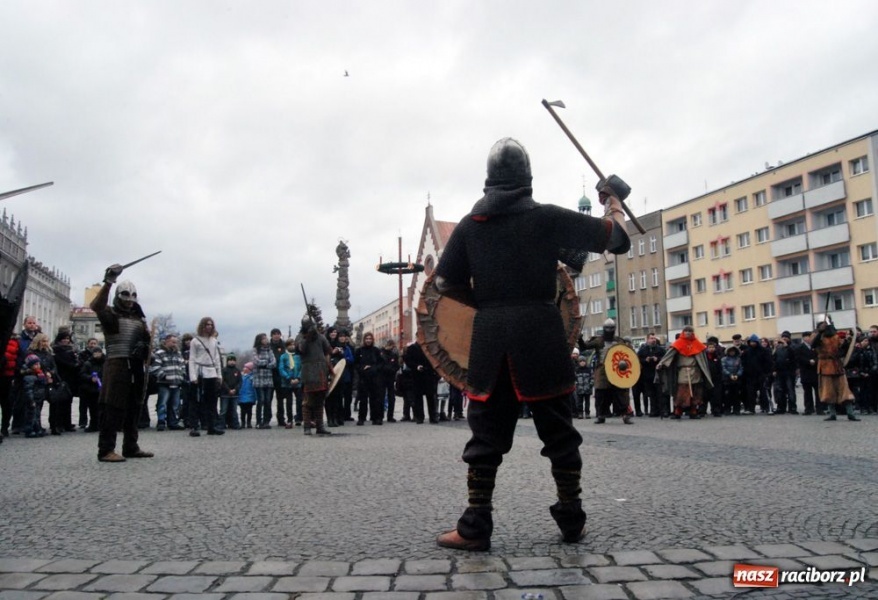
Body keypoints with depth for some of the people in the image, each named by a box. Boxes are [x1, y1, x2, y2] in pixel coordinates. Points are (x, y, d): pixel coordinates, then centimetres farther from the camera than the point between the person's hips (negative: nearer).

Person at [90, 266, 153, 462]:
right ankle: (106, 449, -8)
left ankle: (131, 447, 18)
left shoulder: (139, 318, 22)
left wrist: (144, 345, 5)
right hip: (118, 364, -7)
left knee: (134, 408, 10)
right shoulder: (110, 314, 1)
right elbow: (96, 306, -20)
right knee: (113, 408, -10)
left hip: (137, 366, 7)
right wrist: (108, 283, -28)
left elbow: (147, 339, 26)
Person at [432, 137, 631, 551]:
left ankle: (475, 529, 8)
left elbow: (445, 282, 7)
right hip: (540, 333, -1)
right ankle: (572, 522, 20)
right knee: (559, 431, 11)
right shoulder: (547, 217, 1)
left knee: (487, 433, 7)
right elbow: (617, 238, 4)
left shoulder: (469, 225, 7)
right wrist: (613, 201, 23)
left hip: (490, 335, 2)